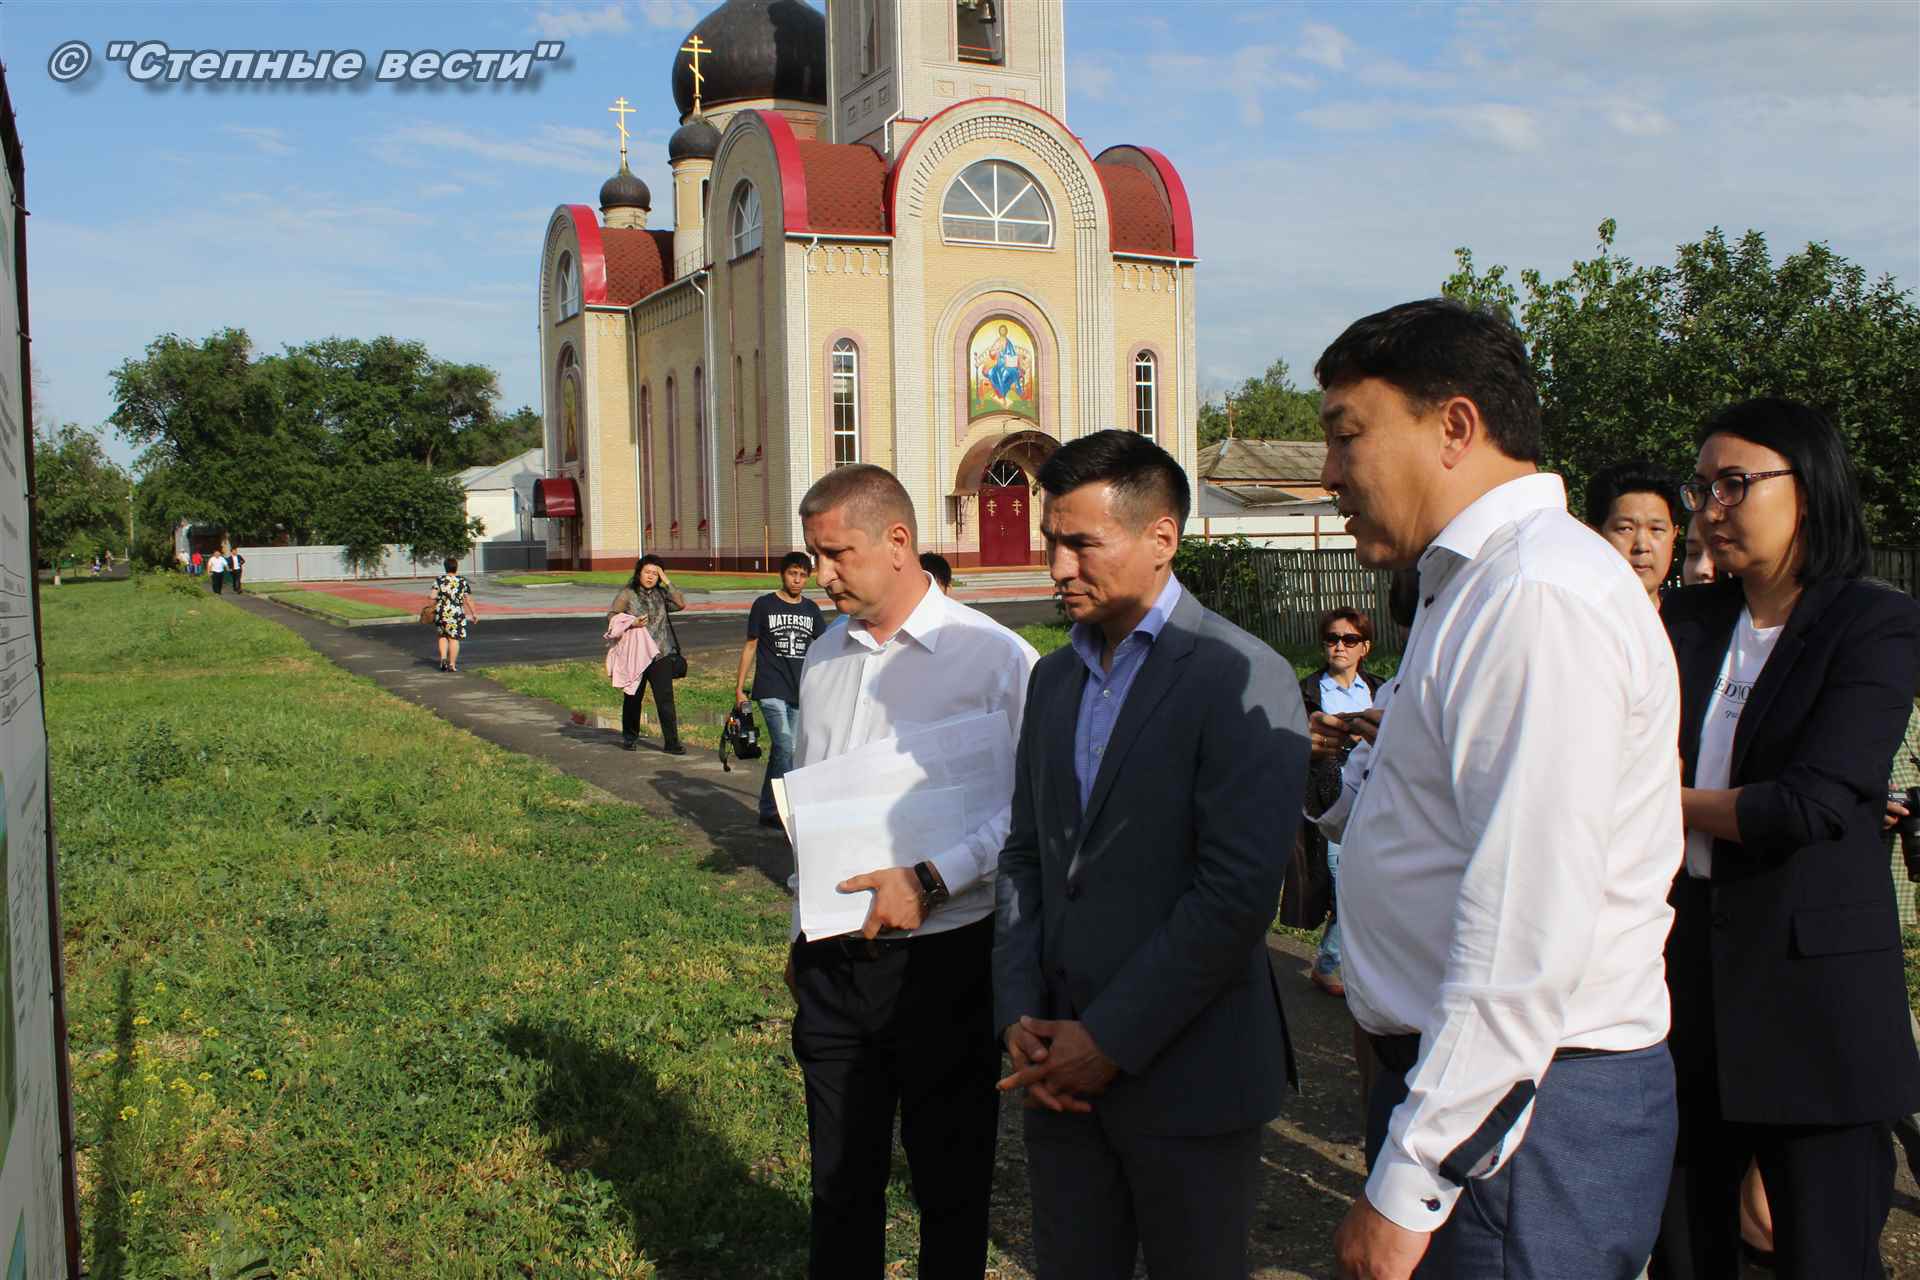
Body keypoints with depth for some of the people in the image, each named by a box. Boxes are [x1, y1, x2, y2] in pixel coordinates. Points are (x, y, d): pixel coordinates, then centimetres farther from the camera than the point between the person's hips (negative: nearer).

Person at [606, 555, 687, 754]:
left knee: (665, 699, -6)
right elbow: (611, 616, -6)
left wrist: (667, 581, -6)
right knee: (633, 698, 12)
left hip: (660, 655, 1)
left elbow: (681, 604, -5)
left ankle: (671, 742, -5)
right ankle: (629, 738, 29)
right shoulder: (627, 594, 1)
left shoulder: (661, 594, 9)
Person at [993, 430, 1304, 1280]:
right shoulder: (1053, 678, 11)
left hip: (1184, 1072, -6)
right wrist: (1020, 1013, 0)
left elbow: (1242, 890, -20)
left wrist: (1111, 1038, -16)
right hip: (1063, 1060, 6)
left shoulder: (1241, 678, -13)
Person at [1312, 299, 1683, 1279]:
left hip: (1521, 1113, -9)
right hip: (1456, 1080, 9)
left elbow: (1529, 939, -26)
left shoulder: (1540, 596, -20)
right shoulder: (1476, 586, 14)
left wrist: (1404, 1188, -22)